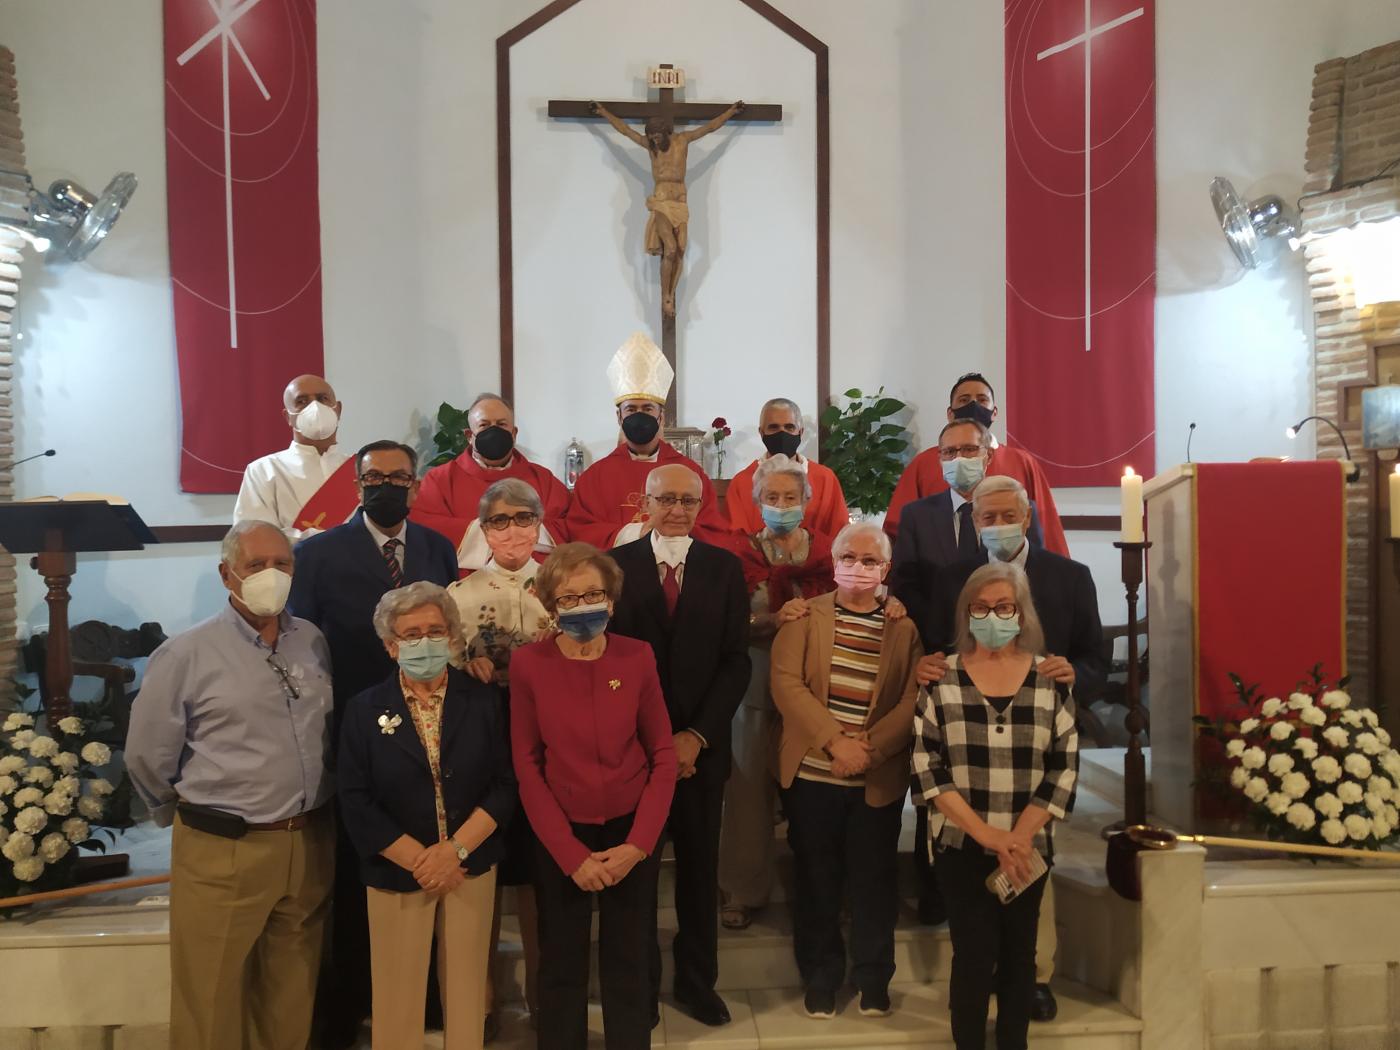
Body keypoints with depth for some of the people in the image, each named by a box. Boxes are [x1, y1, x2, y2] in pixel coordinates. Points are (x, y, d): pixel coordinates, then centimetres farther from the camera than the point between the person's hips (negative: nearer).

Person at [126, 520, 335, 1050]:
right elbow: (147, 755, -4)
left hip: (310, 846, 4)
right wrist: (201, 814, 7)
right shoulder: (186, 655, -9)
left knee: (293, 995, 17)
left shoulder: (313, 643, 5)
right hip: (223, 853, -4)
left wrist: (306, 816, 13)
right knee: (211, 1000, 8)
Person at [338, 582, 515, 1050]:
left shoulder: (483, 700, 0)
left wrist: (455, 849, -14)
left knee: (466, 991, 9)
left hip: (472, 869, 1)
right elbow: (357, 804, -6)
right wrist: (422, 861, -12)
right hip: (396, 874, -1)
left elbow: (505, 784, -3)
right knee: (397, 996, 7)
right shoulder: (364, 710, -2)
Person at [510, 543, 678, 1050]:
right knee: (561, 964, 14)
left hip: (631, 831, 1)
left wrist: (637, 843, -11)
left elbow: (663, 755, -3)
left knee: (629, 963, 13)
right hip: (560, 836, 0)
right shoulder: (528, 662, -10)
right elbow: (527, 765, -7)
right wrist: (571, 853, -10)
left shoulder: (637, 656, -7)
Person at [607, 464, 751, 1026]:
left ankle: (697, 982, 29)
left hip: (702, 745, 1)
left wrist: (696, 736, -9)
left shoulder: (725, 567, 3)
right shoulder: (616, 565, -1)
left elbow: (736, 661, 0)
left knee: (700, 869, 12)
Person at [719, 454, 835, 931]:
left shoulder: (826, 549, 8)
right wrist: (776, 620, -20)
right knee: (752, 782, -1)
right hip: (761, 681, 0)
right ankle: (744, 891, 12)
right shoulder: (744, 554, 5)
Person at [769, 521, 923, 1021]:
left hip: (879, 779, 0)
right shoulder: (805, 615, 2)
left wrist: (868, 749, -17)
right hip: (811, 773, 0)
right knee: (816, 880, 9)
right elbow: (786, 683, -8)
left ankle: (874, 979, 28)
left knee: (874, 881, 10)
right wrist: (835, 741, -18)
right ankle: (820, 978, 25)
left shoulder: (906, 626, 3)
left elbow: (914, 698, -5)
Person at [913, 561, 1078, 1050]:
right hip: (961, 846, -1)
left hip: (1027, 848, 2)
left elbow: (1065, 767, -1)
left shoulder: (1050, 680, -1)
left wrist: (1018, 837, -10)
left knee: (1018, 954, 10)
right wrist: (986, 833, -14)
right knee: (974, 956, -3)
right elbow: (927, 765, -7)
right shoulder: (942, 679, -4)